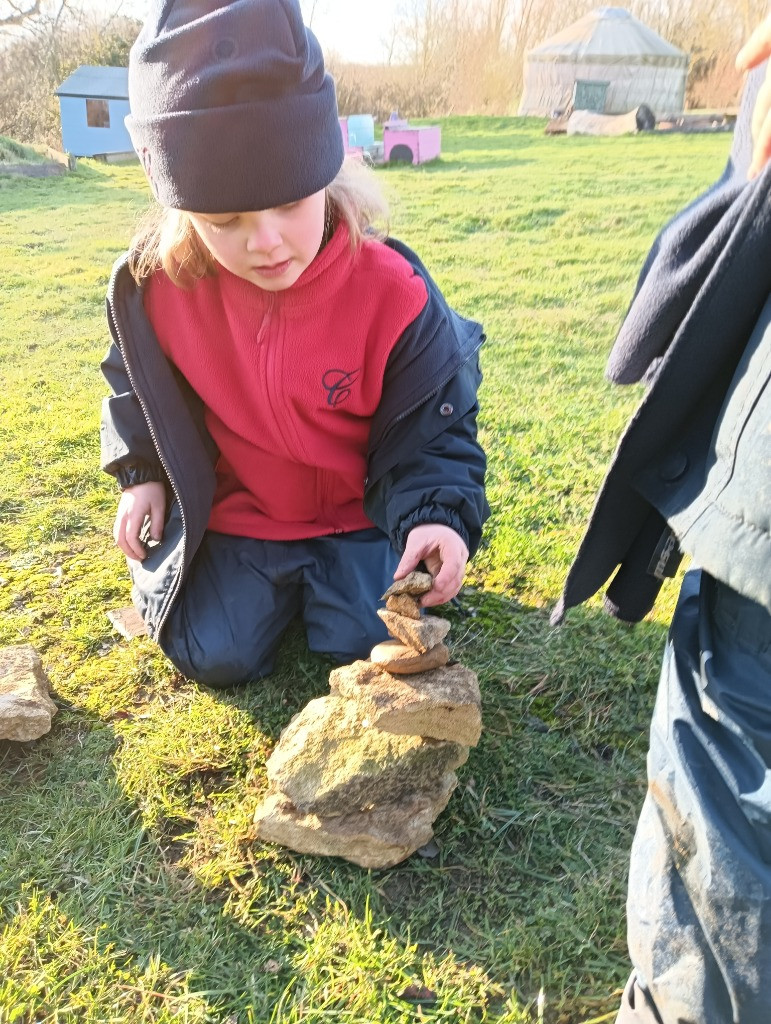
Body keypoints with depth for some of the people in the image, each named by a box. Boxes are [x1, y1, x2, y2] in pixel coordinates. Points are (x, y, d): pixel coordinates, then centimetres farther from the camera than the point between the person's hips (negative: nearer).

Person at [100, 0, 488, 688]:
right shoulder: (158, 282, -17)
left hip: (360, 508, -1)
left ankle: (335, 570, 24)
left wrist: (437, 515, -33)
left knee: (368, 645, -7)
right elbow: (140, 381, 6)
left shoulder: (391, 292, -25)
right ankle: (273, 579, 29)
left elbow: (431, 431, -16)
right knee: (214, 656, -1)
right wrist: (142, 471, 3)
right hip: (237, 508, 2)